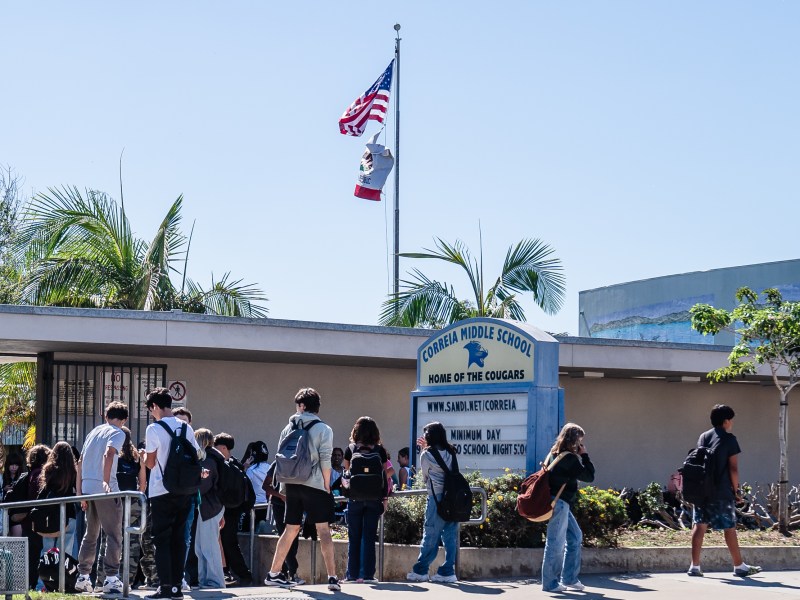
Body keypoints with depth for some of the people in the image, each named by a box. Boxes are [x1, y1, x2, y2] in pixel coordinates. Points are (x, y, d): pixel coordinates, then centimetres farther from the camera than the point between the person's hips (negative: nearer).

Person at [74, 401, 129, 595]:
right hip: (106, 489, -7)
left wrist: (80, 491, 21)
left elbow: (81, 462, 18)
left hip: (87, 488, 7)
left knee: (91, 534, 18)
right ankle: (111, 578, -10)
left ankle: (83, 577, 18)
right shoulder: (118, 433, -1)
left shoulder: (94, 431, 19)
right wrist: (106, 481, -30)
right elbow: (108, 454, -21)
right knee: (114, 535, -3)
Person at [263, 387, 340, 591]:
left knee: (290, 530, 15)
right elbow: (325, 461, -10)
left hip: (292, 485, 4)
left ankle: (273, 574, 18)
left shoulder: (289, 428, 9)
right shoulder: (324, 430, -4)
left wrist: (284, 487, 17)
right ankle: (332, 577, -12)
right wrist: (327, 486, -1)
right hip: (314, 485, -4)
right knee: (323, 530, -4)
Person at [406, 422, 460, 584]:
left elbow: (425, 477, 5)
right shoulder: (450, 452, 8)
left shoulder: (427, 455, -5)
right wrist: (426, 448, 22)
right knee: (450, 535, 5)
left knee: (430, 535, 2)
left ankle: (420, 570, 10)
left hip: (436, 498, -5)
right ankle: (448, 571, 5)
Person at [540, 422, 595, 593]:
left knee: (575, 537, 16)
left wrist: (580, 456, 10)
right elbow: (589, 476, -11)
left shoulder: (555, 454, 12)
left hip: (560, 503, 10)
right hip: (559, 503, -10)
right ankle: (550, 583, 3)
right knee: (556, 543, -4)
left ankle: (569, 578, 20)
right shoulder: (569, 458, -16)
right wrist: (584, 455, -4)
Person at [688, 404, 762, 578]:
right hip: (722, 492, -5)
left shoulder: (703, 437, 11)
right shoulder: (729, 439, -6)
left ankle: (695, 566, 0)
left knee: (699, 525, 4)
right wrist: (736, 489, 0)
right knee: (729, 528, 3)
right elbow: (733, 468, -9)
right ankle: (739, 566, 12)